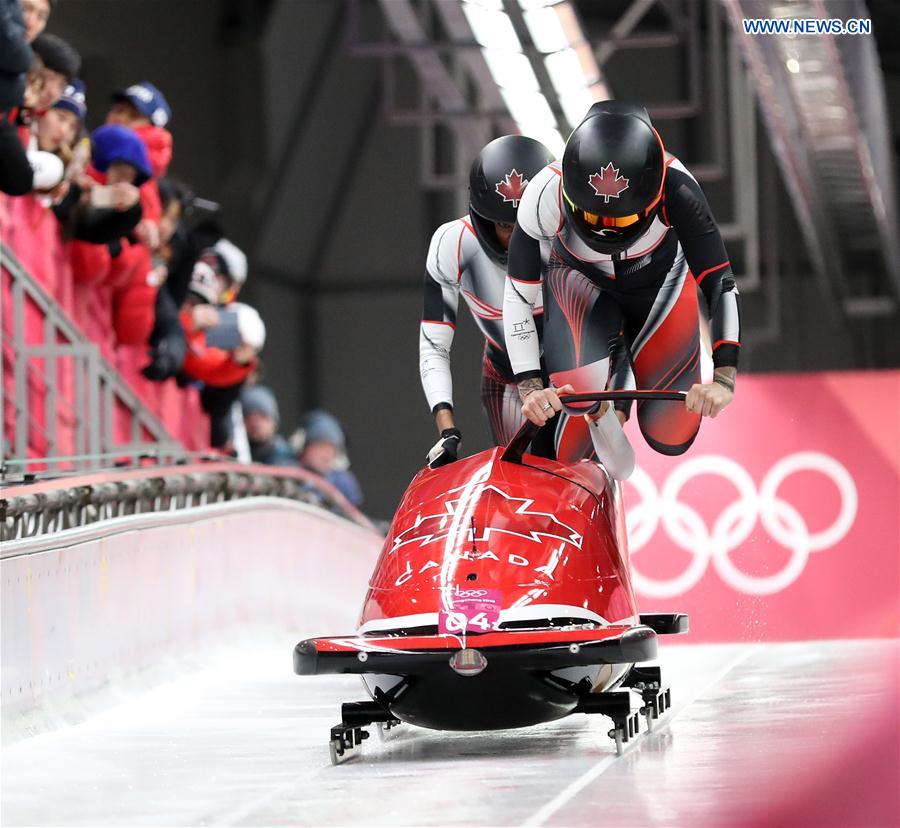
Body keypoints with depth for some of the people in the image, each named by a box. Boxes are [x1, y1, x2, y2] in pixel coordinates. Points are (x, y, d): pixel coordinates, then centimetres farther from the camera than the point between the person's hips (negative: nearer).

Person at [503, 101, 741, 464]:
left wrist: (724, 378, -42)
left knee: (671, 438, -1)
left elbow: (719, 283, -31)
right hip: (581, 282, -1)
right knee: (580, 394, -30)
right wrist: (530, 389, -32)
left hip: (662, 282, 1)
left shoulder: (676, 188, -37)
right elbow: (518, 298, -24)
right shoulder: (545, 196, -37)